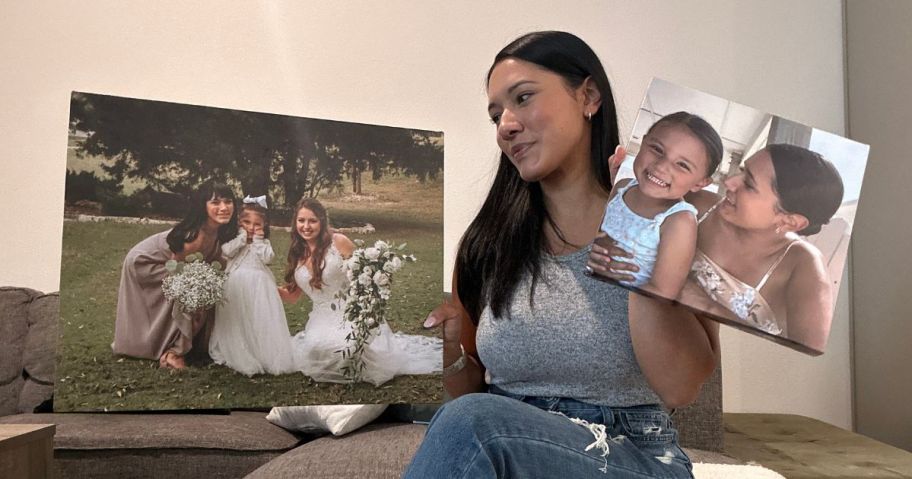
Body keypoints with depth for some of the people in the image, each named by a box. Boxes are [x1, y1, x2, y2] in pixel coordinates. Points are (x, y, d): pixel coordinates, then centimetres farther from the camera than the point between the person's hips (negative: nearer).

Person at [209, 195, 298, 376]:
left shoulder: (264, 242, 10)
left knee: (260, 319, -6)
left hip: (258, 285, 0)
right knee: (237, 321, -4)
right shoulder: (234, 239, 8)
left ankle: (264, 354, -3)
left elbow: (267, 257, -6)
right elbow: (226, 251, -11)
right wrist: (243, 236, -8)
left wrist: (258, 240, -6)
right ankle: (238, 355, 0)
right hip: (236, 284, 0)